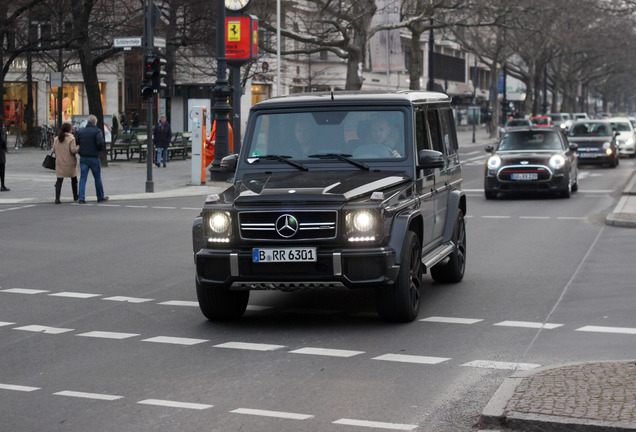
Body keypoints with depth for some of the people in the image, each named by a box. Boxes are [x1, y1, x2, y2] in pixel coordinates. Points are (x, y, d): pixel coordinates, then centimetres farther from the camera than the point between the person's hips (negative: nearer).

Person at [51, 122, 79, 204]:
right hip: (70, 163, -3)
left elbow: (54, 150, 7)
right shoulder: (71, 138, -11)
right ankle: (75, 196, 27)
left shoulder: (56, 139, 4)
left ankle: (57, 198, -10)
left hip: (59, 163, 3)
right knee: (73, 179, 16)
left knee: (59, 180, 1)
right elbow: (73, 150, -18)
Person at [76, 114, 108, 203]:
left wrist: (81, 152, 15)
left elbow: (76, 143, 4)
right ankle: (100, 197, 20)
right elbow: (100, 143, -20)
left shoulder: (80, 131, 7)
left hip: (83, 158, 4)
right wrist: (100, 149, 1)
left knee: (82, 178, 3)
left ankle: (81, 198, -4)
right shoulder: (97, 131, -8)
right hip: (94, 158, -3)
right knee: (97, 178, 10)